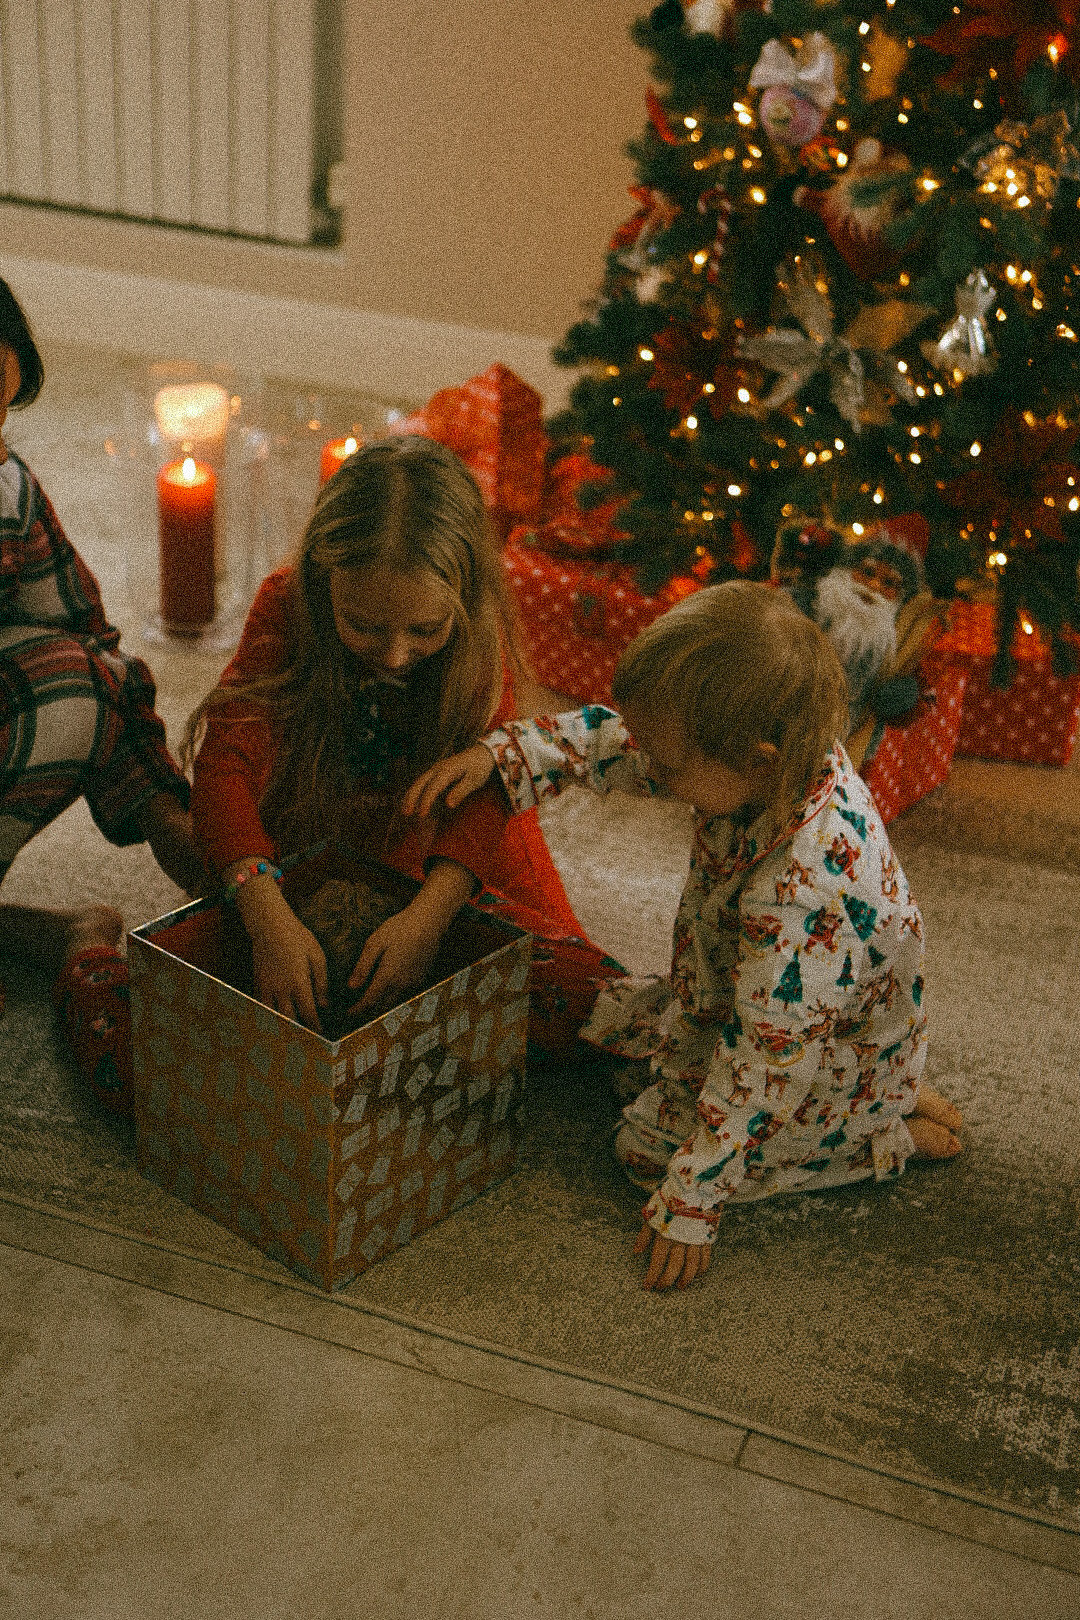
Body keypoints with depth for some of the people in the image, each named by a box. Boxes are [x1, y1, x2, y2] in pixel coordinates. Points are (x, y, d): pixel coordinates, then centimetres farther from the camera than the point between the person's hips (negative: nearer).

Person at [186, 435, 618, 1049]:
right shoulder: (285, 606, -17)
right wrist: (270, 920, -42)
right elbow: (227, 764, -26)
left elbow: (483, 786, -21)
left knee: (583, 997, -19)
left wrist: (427, 917, -39)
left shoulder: (479, 631, -14)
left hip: (448, 863, 2)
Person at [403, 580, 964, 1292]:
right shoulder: (784, 759, -21)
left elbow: (766, 1063, -36)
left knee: (653, 1144, -7)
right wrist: (500, 753, -15)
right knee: (613, 1017, 17)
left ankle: (891, 1131, 2)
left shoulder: (805, 892, -43)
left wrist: (690, 1203, -29)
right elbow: (616, 741, -5)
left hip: (836, 1057, -8)